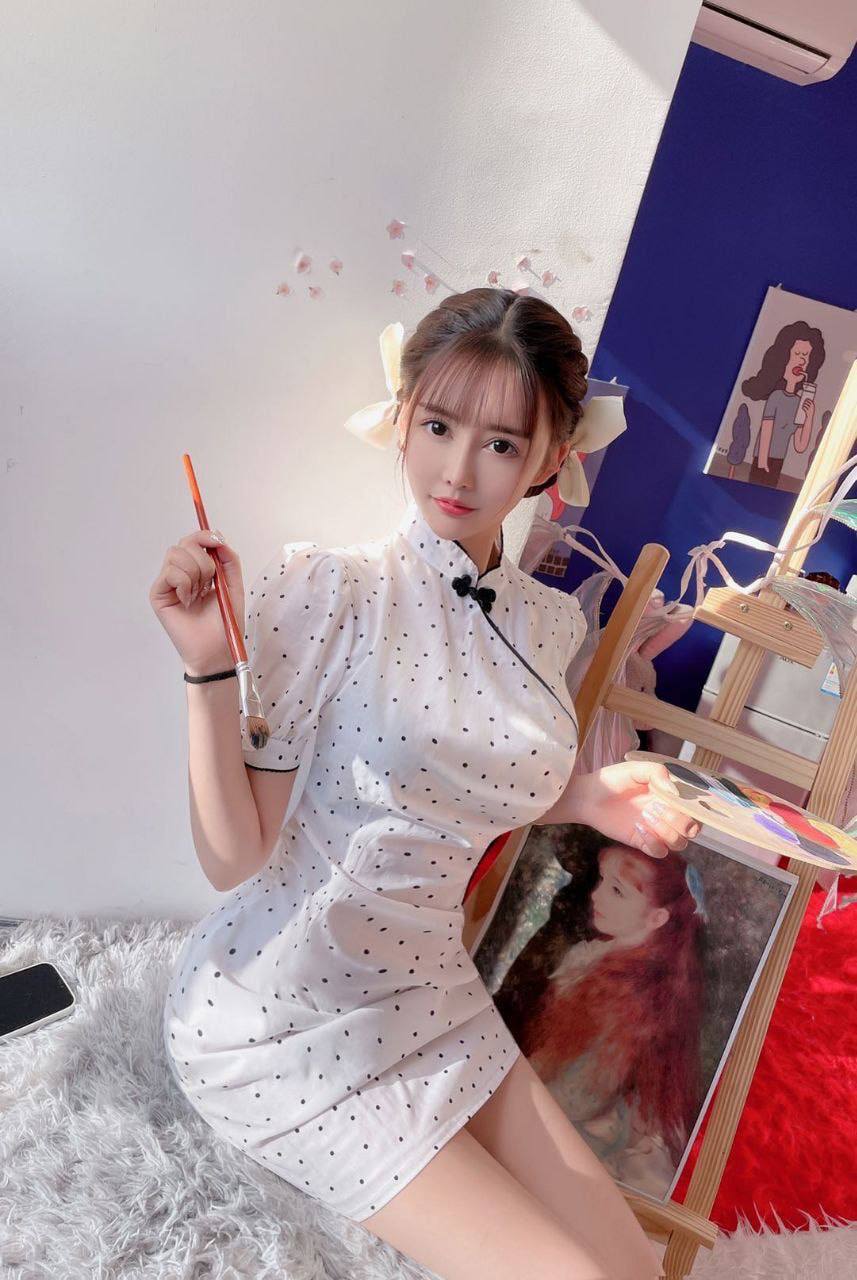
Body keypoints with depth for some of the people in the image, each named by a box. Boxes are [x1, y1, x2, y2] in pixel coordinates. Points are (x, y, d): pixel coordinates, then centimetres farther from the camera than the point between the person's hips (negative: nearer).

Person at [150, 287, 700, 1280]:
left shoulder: (551, 623, 1)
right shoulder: (319, 586, -16)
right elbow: (233, 859, -17)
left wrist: (589, 797, 1)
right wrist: (208, 668, -27)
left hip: (432, 996, 6)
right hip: (281, 1012, -5)